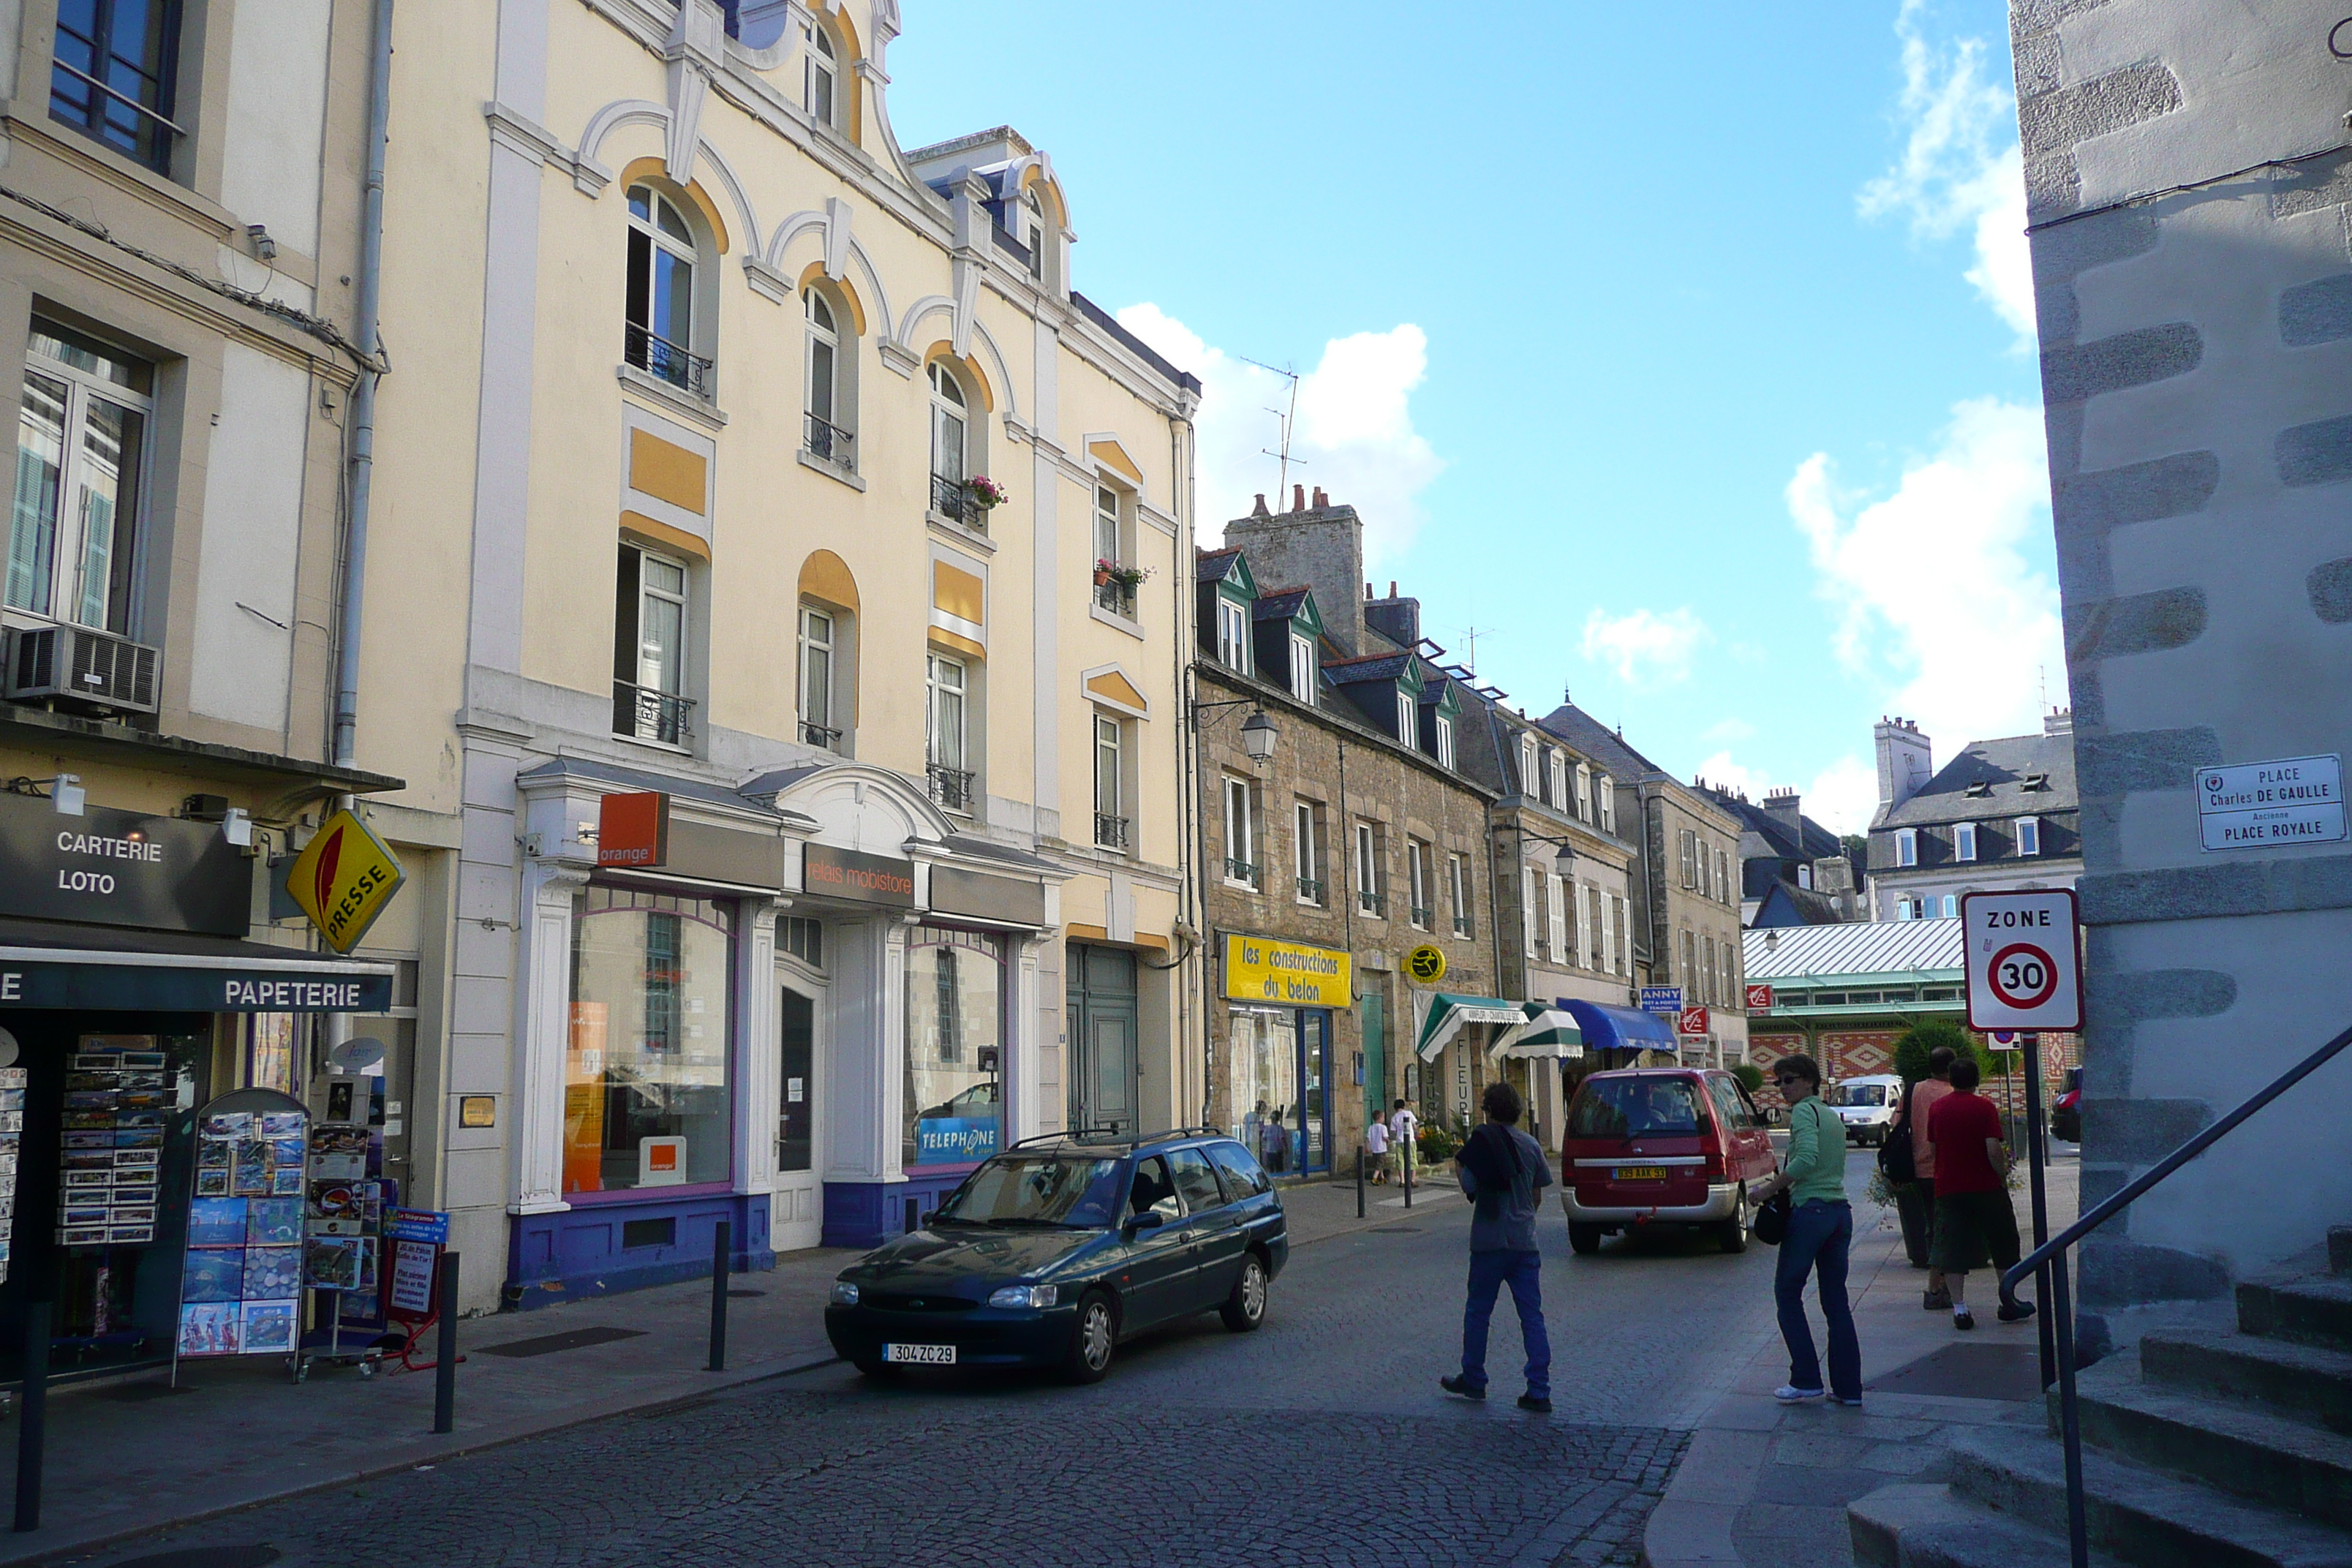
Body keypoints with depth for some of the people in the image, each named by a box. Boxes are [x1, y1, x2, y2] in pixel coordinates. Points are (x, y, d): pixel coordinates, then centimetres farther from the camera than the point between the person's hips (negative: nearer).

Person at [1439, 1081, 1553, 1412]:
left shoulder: (1481, 1143, -8)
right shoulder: (1531, 1145, 4)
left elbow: (1470, 1189, -8)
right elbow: (1537, 1193, 12)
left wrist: (1459, 1169, 10)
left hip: (1490, 1242, -3)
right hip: (1525, 1242, 4)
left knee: (1478, 1313, 12)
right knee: (1532, 1316, 4)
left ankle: (1473, 1380, 23)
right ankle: (1539, 1392, 1)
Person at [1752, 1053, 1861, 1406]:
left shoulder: (1804, 1111, -9)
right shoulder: (1833, 1116, 17)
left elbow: (1807, 1158, -24)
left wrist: (1770, 1188, -16)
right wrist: (1784, 1183, 15)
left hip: (1809, 1211, -8)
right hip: (1841, 1212, 8)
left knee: (1788, 1293, 5)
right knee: (1836, 1300, 12)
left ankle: (1806, 1380, 4)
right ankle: (1848, 1387, 13)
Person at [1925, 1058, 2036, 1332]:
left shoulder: (1937, 1108, 3)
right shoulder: (1984, 1107, -9)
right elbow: (1994, 1150, -16)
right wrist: (2003, 1178, -2)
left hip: (1948, 1189, 2)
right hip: (1985, 1187, -2)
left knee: (1952, 1249, 1)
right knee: (2004, 1246, 14)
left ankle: (1959, 1307, -7)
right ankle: (2008, 1304, 21)